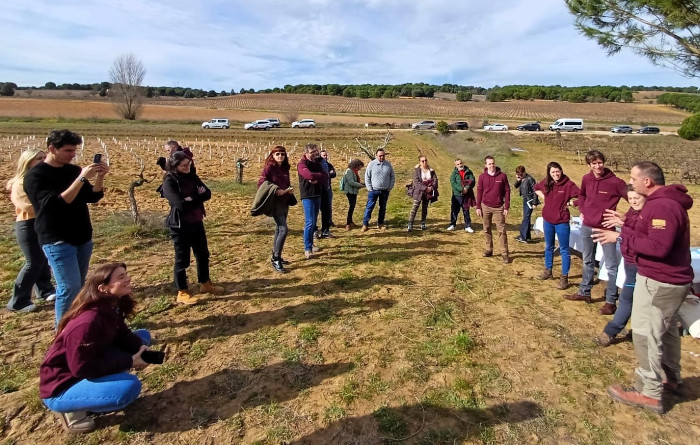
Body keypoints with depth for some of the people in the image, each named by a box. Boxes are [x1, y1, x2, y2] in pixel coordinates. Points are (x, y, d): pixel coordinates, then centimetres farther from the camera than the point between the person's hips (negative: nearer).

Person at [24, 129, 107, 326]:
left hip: (83, 238, 6)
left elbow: (92, 197, 8)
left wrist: (99, 177, -11)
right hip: (57, 241, -6)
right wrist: (82, 178, -28)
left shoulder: (73, 170, 8)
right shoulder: (35, 176, -11)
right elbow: (56, 203, -23)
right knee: (70, 288, -10)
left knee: (78, 287, 12)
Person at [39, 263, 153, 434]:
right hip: (60, 388, -9)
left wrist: (140, 347, -17)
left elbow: (122, 335, 5)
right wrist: (129, 361, -23)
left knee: (143, 336, 6)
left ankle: (106, 382, 7)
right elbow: (82, 368, -28)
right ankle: (70, 409, -7)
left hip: (89, 366, 9)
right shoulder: (88, 322, -31)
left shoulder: (112, 307, -5)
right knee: (130, 386, -32)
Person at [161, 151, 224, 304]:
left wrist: (191, 198, -19)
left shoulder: (192, 177, 6)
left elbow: (207, 194, -3)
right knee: (182, 259, 4)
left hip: (197, 223, 7)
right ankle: (182, 293, 18)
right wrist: (197, 197, -11)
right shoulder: (169, 182, -14)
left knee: (203, 254, 17)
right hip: (180, 226, -7)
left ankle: (205, 284, 35)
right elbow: (181, 204, -26)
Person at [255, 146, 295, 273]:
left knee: (279, 230, 13)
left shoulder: (285, 168, 11)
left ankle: (276, 257, 24)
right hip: (275, 203, -8)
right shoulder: (269, 167, -10)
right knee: (283, 229, -14)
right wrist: (276, 190, -24)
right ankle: (276, 259, -6)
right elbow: (261, 183, -16)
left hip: (284, 203, 8)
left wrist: (290, 190, -3)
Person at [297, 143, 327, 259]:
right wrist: (320, 176, -10)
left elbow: (325, 178, 3)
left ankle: (311, 244, 24)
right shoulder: (302, 164, -9)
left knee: (314, 221, 12)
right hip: (307, 196, -7)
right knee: (310, 222, -12)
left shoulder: (317, 164, 14)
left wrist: (316, 180, -16)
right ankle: (307, 249, -8)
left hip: (317, 195, 7)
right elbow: (309, 175, -27)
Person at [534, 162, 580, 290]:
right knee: (548, 247, 20)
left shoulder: (568, 184, -15)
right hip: (548, 220, 5)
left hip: (562, 222, -5)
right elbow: (536, 188, 21)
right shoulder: (546, 183, 0)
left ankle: (564, 277, 11)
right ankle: (548, 271, 36)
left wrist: (570, 202, -17)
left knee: (564, 250, 3)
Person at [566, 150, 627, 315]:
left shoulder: (615, 182, -14)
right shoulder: (586, 179, 3)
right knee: (588, 262, 18)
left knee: (611, 265, 1)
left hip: (605, 228, -6)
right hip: (587, 227, 6)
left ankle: (611, 301, 10)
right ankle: (584, 292, 32)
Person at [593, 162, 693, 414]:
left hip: (658, 282, -11)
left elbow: (659, 246, -31)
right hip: (671, 279, 11)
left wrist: (621, 238, -25)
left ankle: (649, 393, 7)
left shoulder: (662, 206, -23)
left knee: (645, 334, -3)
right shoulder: (667, 202, 12)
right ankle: (671, 378, 40)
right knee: (666, 330, 23)